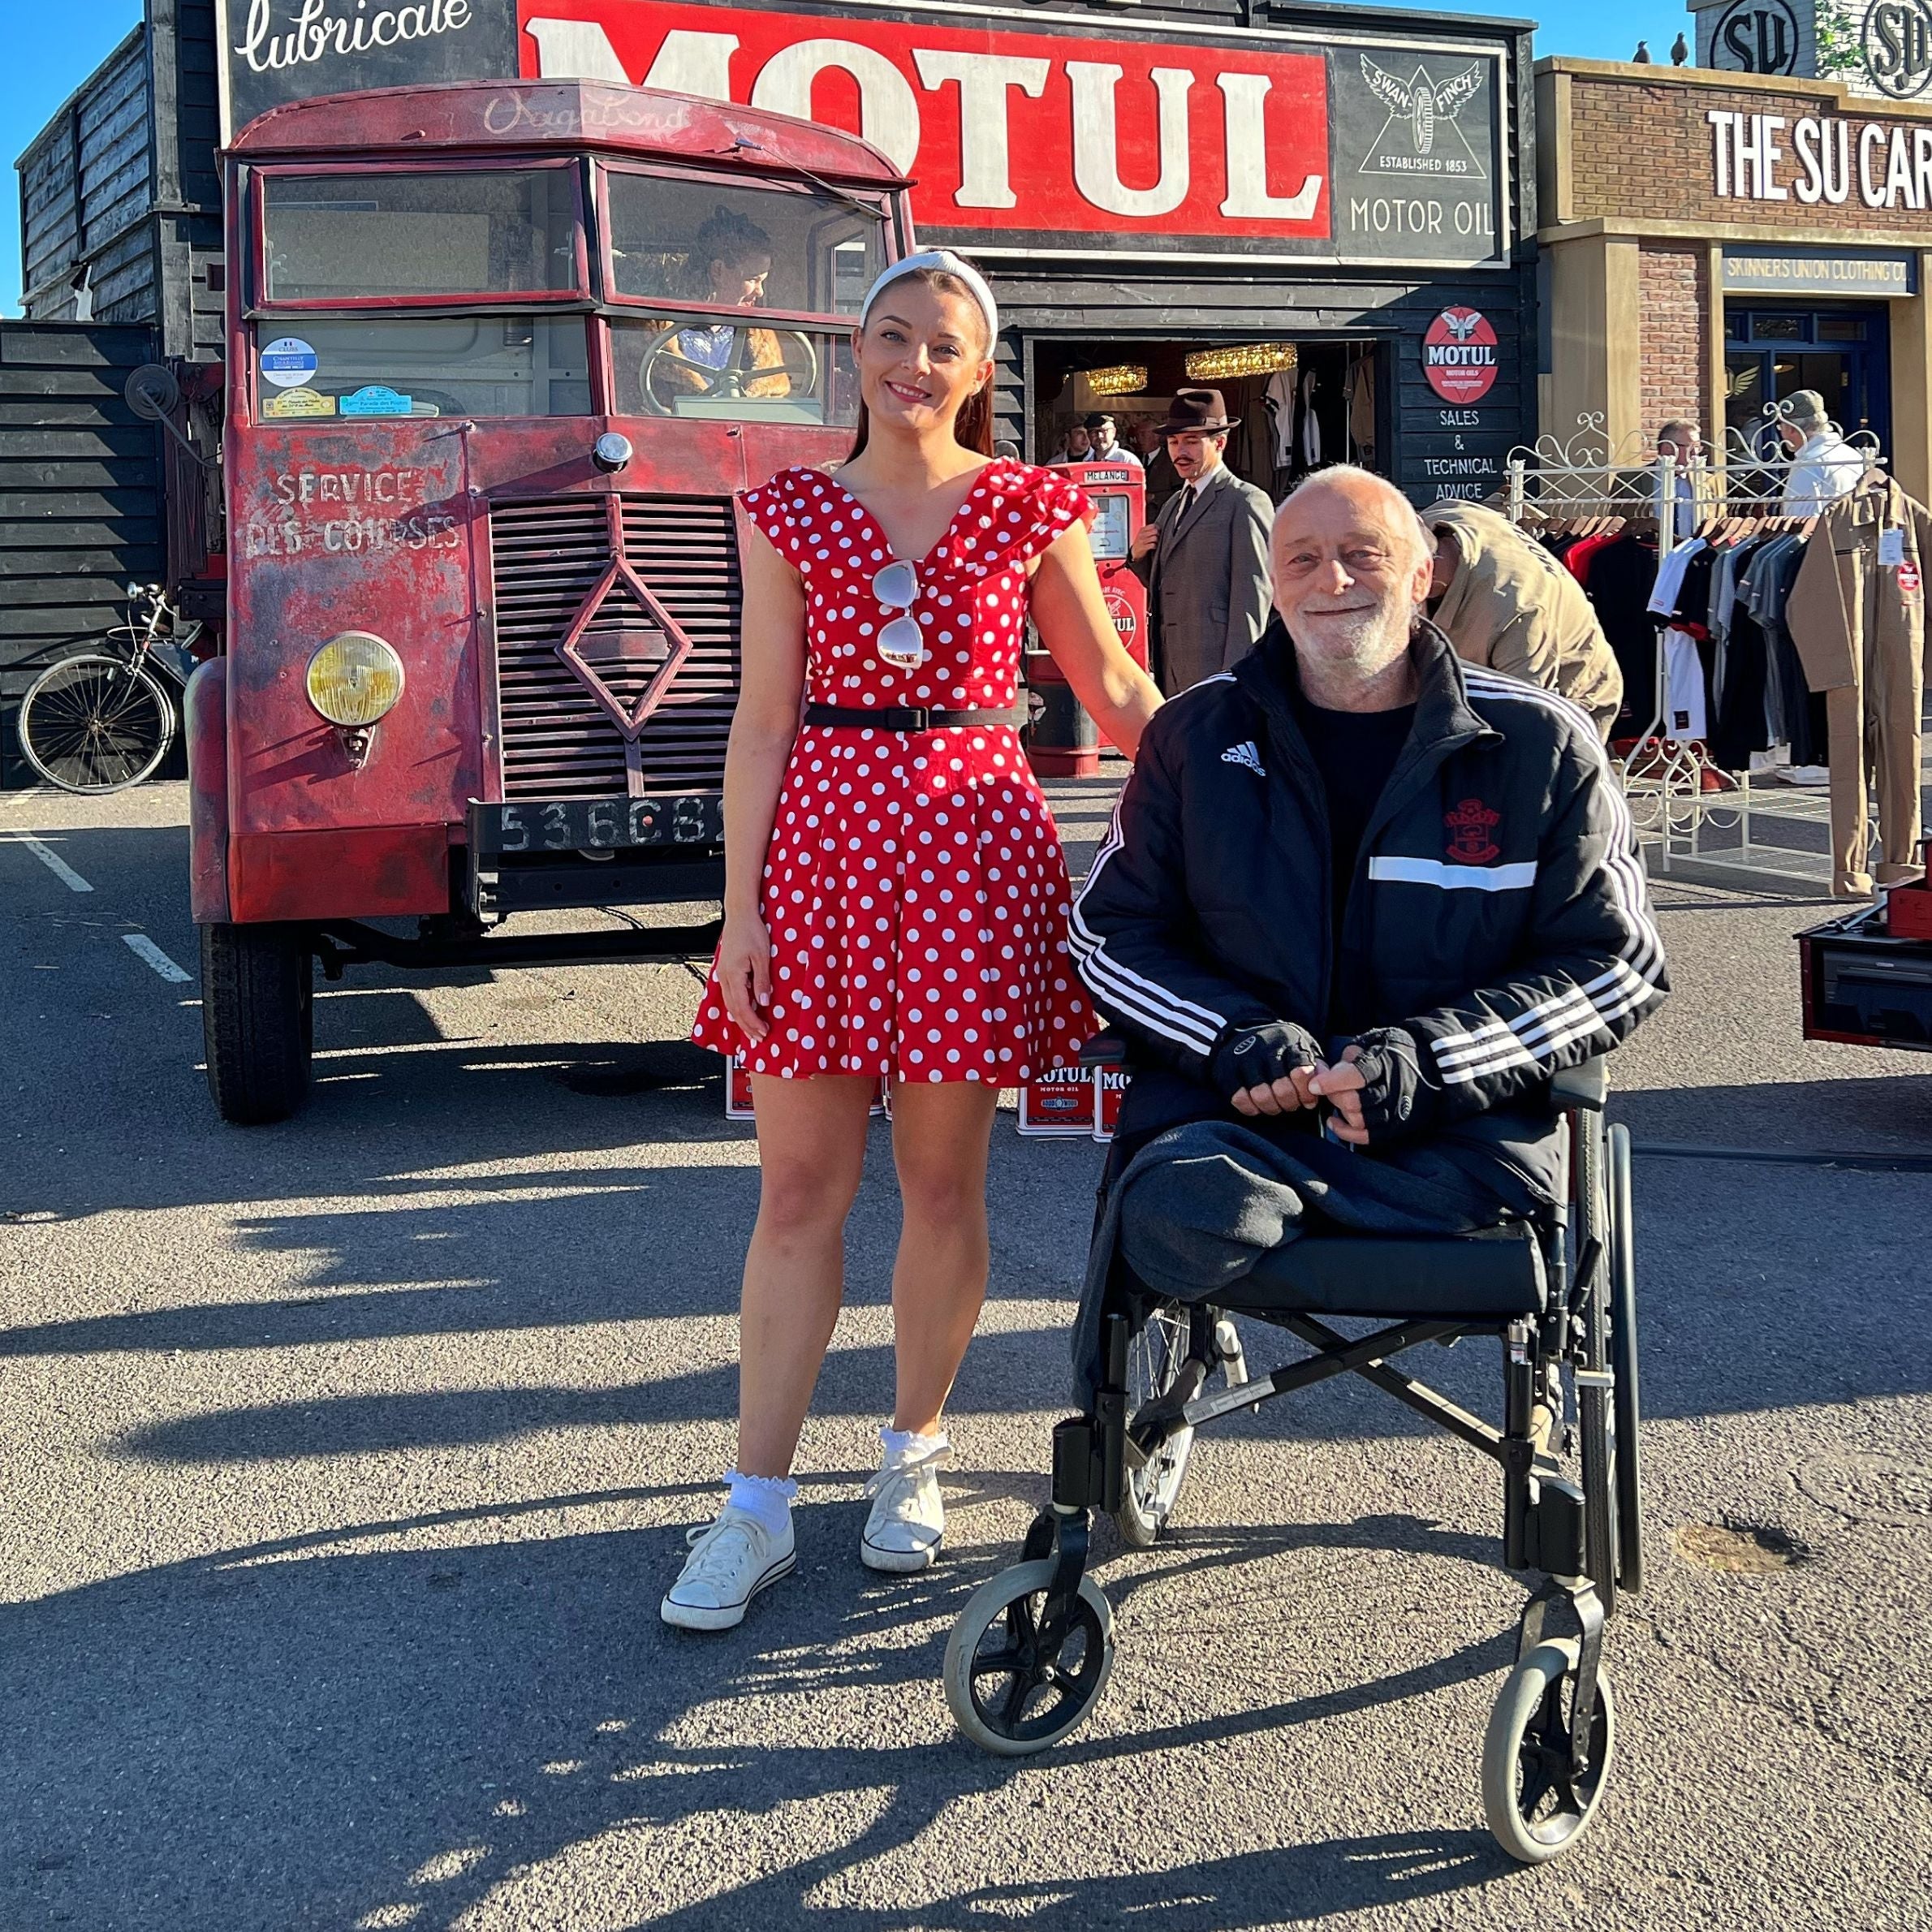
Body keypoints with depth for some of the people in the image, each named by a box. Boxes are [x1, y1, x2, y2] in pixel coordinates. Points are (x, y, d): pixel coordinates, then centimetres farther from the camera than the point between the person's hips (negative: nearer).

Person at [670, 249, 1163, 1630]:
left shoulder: (1030, 509, 6)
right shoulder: (791, 512, 7)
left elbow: (1114, 686, 10)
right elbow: (764, 715, 4)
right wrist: (742, 904, -2)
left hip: (973, 844, 0)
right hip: (821, 842, 1)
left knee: (945, 1184, 7)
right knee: (799, 1193, 1)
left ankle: (915, 1455, 26)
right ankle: (757, 1508, 8)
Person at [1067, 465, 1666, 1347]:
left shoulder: (1541, 744, 6)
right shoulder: (1198, 734, 11)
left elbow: (1616, 963, 4)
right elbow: (1109, 929, 13)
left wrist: (1429, 1060, -13)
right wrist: (1235, 1036, -9)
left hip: (1457, 1124, 0)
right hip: (1230, 1103, 0)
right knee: (1184, 1215, -32)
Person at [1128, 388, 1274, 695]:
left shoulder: (1246, 503, -5)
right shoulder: (1174, 504, 20)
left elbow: (1251, 598, -11)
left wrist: (1237, 678, -17)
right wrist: (1140, 556, 3)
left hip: (1215, 668, -7)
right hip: (1172, 669, 7)